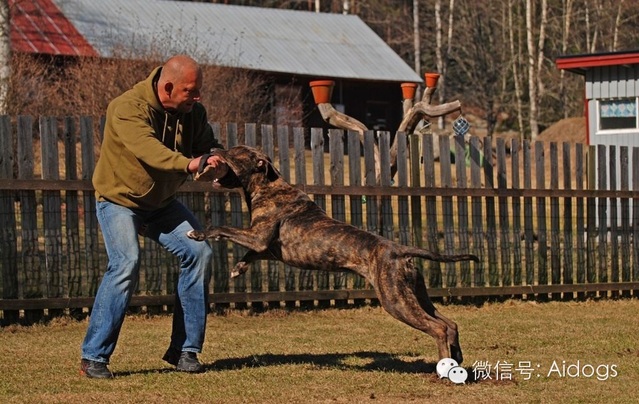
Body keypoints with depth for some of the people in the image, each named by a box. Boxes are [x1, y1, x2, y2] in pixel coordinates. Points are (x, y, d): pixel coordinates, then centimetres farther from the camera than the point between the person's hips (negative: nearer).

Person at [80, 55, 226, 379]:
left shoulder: (193, 112, -6)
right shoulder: (128, 108, -26)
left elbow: (209, 146, 0)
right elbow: (147, 148, -42)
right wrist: (188, 164, -58)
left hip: (162, 203, 6)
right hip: (119, 199, -6)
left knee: (199, 252, -10)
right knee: (126, 264, -25)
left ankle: (184, 349, 0)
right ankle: (93, 357, -18)